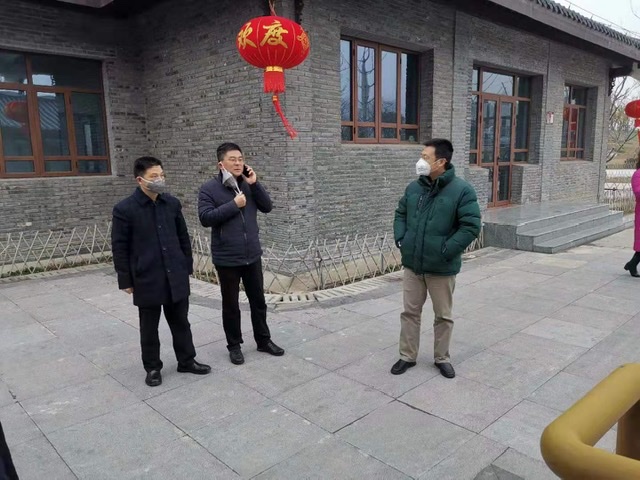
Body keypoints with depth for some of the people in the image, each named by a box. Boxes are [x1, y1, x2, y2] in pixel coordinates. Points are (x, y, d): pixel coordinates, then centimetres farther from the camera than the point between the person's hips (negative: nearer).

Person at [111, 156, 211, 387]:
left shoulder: (172, 203, 2)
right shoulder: (125, 209, -10)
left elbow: (183, 237, 10)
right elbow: (119, 248, -6)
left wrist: (187, 266, 10)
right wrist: (126, 280, -5)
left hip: (176, 276, 4)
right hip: (146, 279, -3)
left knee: (181, 322, 15)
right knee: (149, 327, 12)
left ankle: (186, 360, 31)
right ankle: (152, 367, 28)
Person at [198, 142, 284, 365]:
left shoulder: (248, 185, 5)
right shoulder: (209, 189, -8)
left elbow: (267, 207, -1)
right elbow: (205, 218, -18)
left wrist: (255, 184, -11)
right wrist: (234, 205, -21)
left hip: (252, 255, 4)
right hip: (226, 258, -4)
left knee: (258, 301, 15)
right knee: (231, 305, 10)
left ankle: (263, 340, 31)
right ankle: (234, 345, 27)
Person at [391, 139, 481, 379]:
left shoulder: (461, 190, -12)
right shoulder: (413, 187, 4)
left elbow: (471, 226, -15)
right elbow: (400, 214, 17)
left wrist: (445, 251, -18)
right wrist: (400, 240, 3)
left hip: (442, 268, -4)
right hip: (412, 264, 4)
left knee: (444, 316, 12)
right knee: (410, 312, 12)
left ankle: (442, 358, 30)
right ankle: (407, 356, 27)